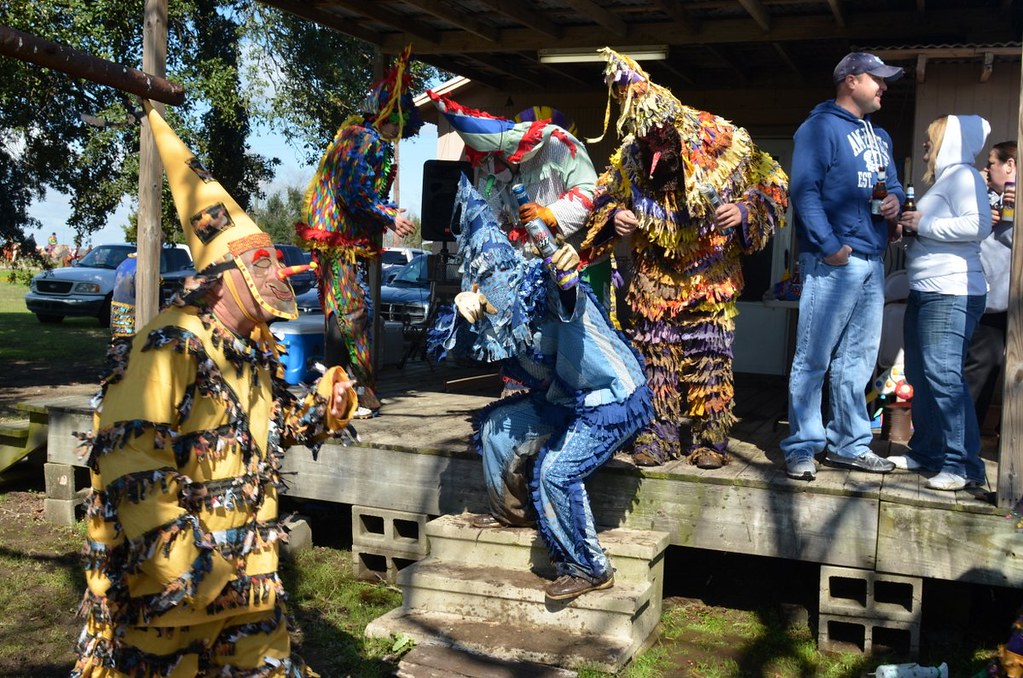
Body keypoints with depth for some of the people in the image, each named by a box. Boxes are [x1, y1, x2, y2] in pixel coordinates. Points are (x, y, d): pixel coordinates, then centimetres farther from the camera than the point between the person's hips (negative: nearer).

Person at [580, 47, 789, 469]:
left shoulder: (726, 144, -13)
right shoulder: (630, 158, -7)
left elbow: (772, 187, -2)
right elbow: (605, 198, 10)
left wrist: (744, 211, -20)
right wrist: (614, 218, -12)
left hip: (710, 277, -2)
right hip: (654, 277, 2)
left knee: (709, 356, -1)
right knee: (655, 352, 4)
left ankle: (710, 436, 10)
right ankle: (659, 433, 15)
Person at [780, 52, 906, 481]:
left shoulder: (879, 136, 22)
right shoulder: (821, 128, -5)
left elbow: (893, 184, 29)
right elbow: (805, 190, -14)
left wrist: (896, 200, 4)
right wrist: (829, 246, -20)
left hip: (873, 261, 9)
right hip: (834, 262, -8)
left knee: (858, 360, 12)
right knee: (813, 359, -5)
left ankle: (849, 445, 20)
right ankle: (802, 448, 1)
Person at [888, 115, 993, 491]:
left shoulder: (962, 175, -8)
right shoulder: (942, 180, 22)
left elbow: (978, 225, -22)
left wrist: (924, 225, -15)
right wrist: (910, 231, 11)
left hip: (952, 293, -11)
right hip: (925, 291, 11)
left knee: (943, 375, -14)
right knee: (920, 375, 11)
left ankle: (962, 465, -10)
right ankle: (926, 452, 20)